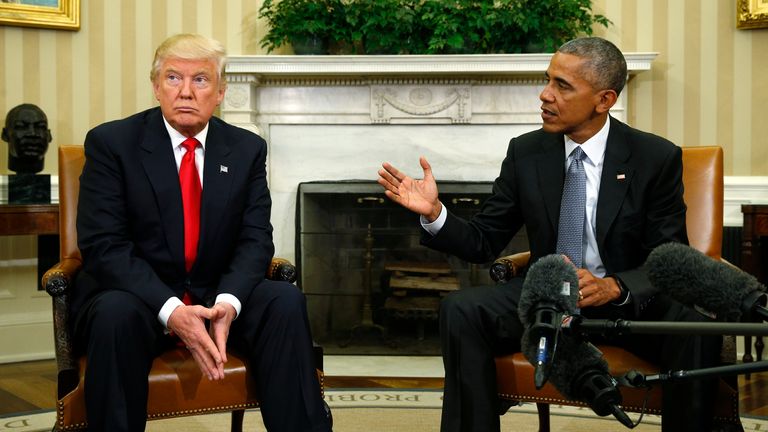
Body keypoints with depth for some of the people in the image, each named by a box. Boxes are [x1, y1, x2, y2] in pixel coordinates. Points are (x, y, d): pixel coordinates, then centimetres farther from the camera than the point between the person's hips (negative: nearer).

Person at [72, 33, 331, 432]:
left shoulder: (247, 149, 4)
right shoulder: (111, 142, -6)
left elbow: (255, 239, -1)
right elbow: (103, 246, -14)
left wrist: (228, 303, -23)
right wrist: (171, 311, -28)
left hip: (217, 297, 3)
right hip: (134, 297, -2)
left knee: (286, 301, -24)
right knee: (116, 313, -35)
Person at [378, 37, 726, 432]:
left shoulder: (657, 158, -7)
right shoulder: (525, 152, -1)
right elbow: (482, 243, 2)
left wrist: (613, 287, -29)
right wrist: (434, 213, -18)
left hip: (628, 300, -2)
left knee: (695, 328, -32)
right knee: (460, 311, -23)